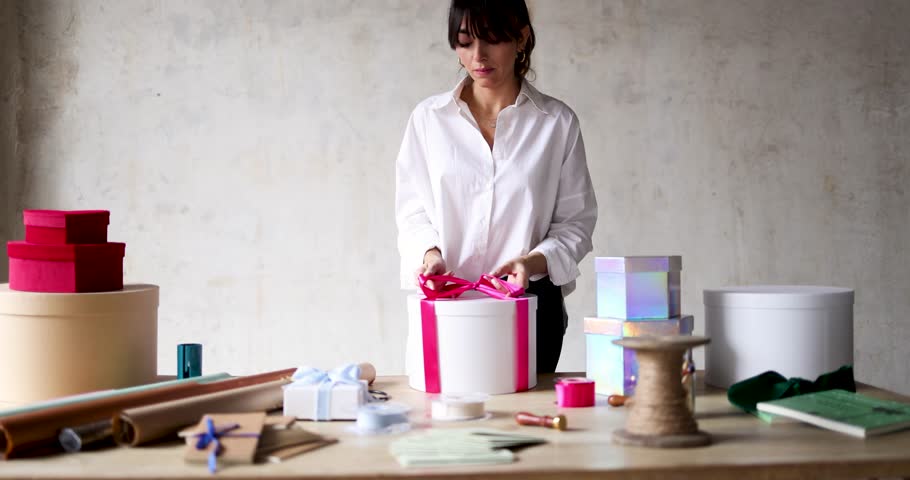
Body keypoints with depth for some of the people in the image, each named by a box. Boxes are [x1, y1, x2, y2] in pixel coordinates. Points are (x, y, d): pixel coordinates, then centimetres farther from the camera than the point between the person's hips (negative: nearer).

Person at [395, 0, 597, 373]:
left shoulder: (557, 122, 2)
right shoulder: (428, 118, 6)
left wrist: (533, 262, -16)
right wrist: (429, 253, -13)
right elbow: (412, 210, 6)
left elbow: (576, 220, 1)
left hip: (531, 304, 0)